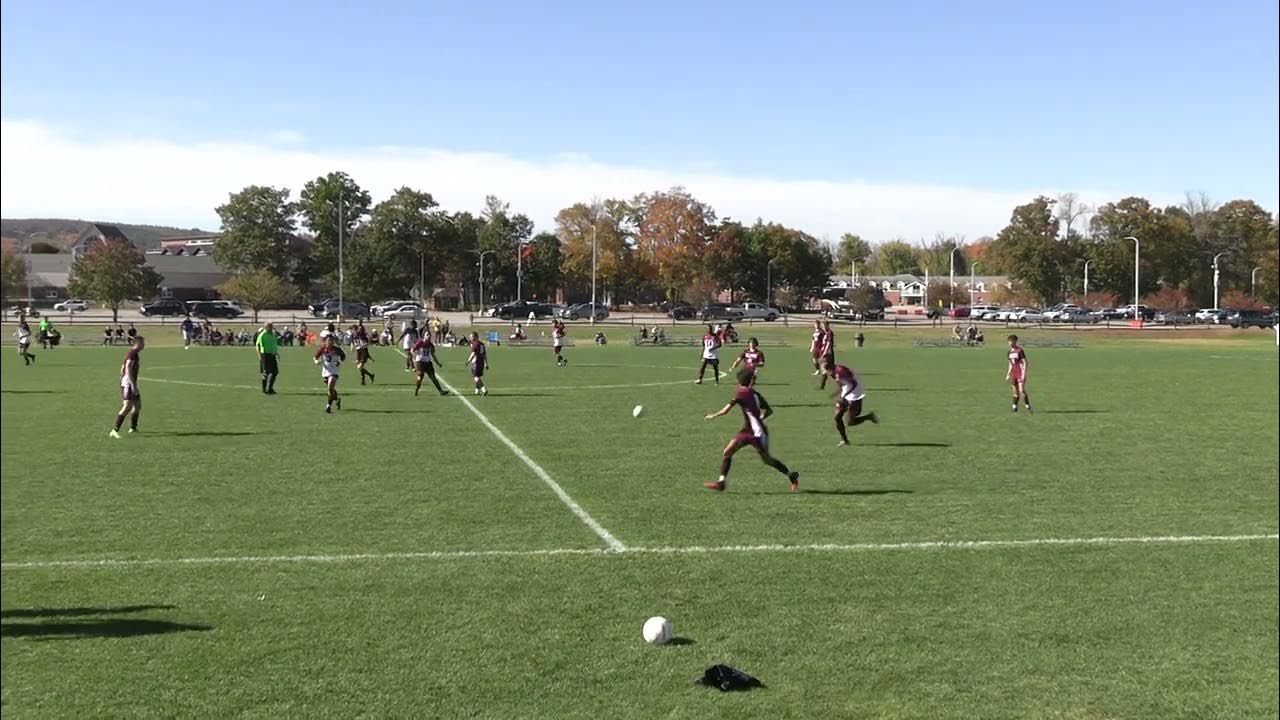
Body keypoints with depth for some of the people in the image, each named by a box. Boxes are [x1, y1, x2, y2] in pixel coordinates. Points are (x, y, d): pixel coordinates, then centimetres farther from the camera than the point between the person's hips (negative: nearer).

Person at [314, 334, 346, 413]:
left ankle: (328, 406, -12)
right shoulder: (322, 349, -4)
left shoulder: (336, 349, -6)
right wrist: (317, 361, -17)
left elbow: (343, 356, 10)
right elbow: (315, 357, 4)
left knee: (330, 388, -18)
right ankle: (337, 400, 43)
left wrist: (340, 362, -7)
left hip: (333, 372, -3)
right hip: (325, 372, 3)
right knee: (331, 389, 14)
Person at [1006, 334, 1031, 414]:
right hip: (1014, 373, 7)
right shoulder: (1010, 352, 11)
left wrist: (1024, 374, -18)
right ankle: (1014, 407, 15)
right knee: (1015, 391, 10)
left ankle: (1028, 408, -5)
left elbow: (1025, 362, -13)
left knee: (1022, 391, -12)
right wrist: (1008, 375, 19)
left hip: (1020, 373, -7)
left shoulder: (1020, 350, -12)